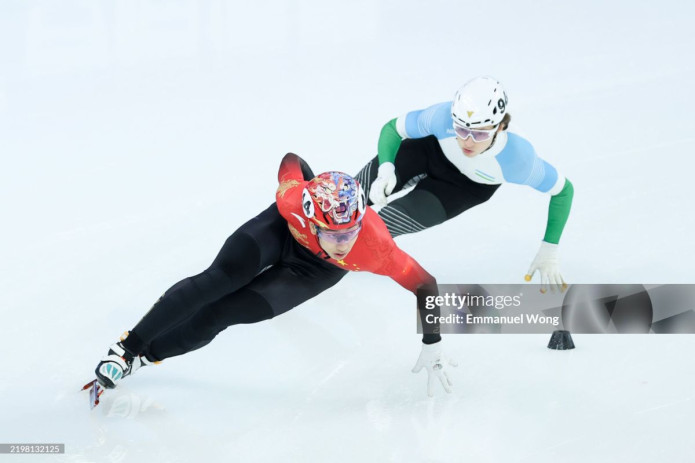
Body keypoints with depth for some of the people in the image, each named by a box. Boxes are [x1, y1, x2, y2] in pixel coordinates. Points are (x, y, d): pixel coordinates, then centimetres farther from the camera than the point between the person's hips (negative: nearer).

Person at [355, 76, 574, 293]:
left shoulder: (518, 157, -40)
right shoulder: (443, 117, -39)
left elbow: (563, 190, -23)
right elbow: (393, 128, -20)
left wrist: (549, 250, -22)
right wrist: (385, 169, -38)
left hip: (468, 187, -1)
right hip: (430, 149, 1)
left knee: (389, 220, -13)